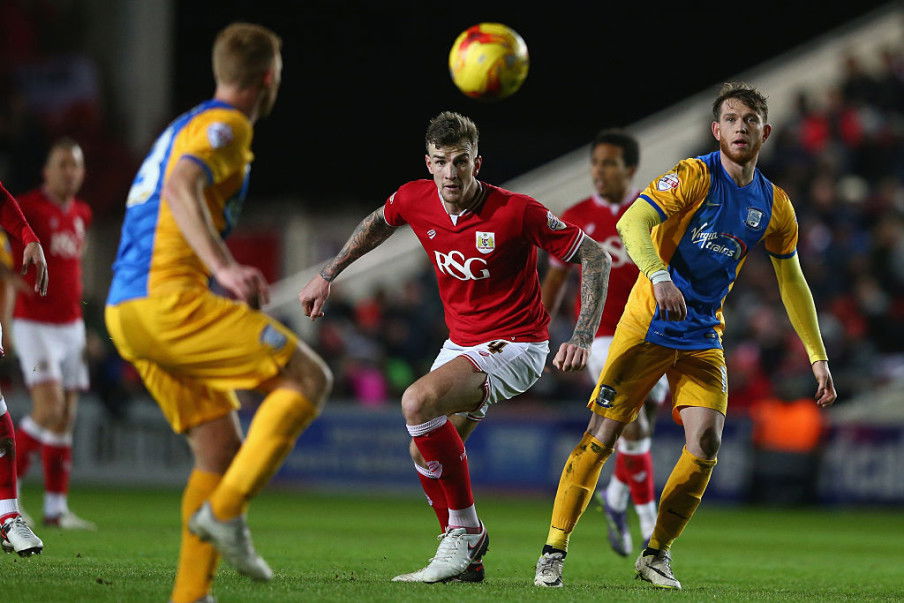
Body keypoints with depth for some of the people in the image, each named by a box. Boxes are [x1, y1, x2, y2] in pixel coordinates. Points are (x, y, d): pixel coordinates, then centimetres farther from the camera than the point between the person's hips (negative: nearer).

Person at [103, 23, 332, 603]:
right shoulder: (226, 125, -5)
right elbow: (181, 188, -23)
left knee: (222, 447, 11)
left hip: (125, 310, 10)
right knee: (309, 378, -7)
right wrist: (227, 270, -34)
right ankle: (225, 511, -16)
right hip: (169, 299, -10)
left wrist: (231, 284, 32)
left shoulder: (184, 127, 26)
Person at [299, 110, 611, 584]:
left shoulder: (517, 212, -23)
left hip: (514, 346, -7)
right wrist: (326, 276, 19)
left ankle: (465, 531, -14)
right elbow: (377, 225, 18)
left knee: (417, 403, -27)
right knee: (426, 452, 7)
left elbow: (594, 257, -15)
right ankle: (467, 554, 27)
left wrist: (582, 338, -23)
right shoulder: (414, 199, -8)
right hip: (460, 344, 7)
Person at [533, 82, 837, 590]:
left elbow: (792, 283, 17)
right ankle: (554, 552, 0)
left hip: (703, 338, 4)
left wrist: (818, 357, 14)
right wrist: (658, 274, -41)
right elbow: (633, 223, -23)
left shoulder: (775, 206, 7)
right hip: (648, 327, -4)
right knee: (601, 436, -8)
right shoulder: (695, 176, -10)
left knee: (706, 444, -11)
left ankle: (657, 555, 4)